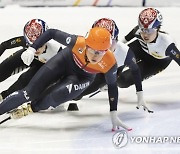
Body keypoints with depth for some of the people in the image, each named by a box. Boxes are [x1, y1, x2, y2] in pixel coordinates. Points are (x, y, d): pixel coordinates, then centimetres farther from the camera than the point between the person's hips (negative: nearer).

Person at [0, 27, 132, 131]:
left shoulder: (110, 63, -35)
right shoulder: (78, 43, -39)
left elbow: (112, 86, -17)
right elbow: (52, 33, -25)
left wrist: (114, 115, -15)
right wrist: (32, 49, -30)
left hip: (83, 77, 0)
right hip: (65, 61, 0)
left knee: (58, 96, -26)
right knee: (30, 93, -2)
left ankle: (31, 108, 4)